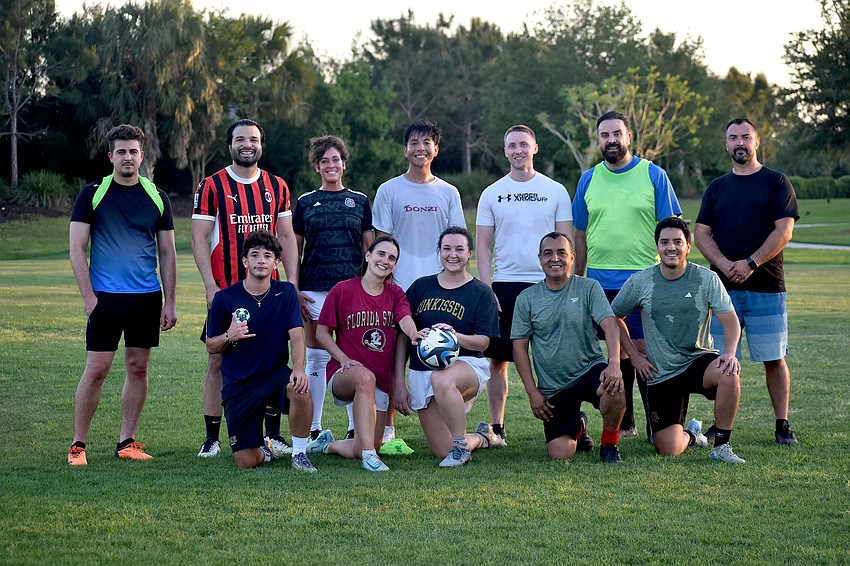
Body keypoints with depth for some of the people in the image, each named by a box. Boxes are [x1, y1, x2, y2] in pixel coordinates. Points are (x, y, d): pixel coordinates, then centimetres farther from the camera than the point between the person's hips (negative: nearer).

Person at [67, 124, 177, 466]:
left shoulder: (157, 198, 8)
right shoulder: (92, 194, 0)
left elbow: (167, 252, 11)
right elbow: (77, 249, -2)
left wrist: (169, 302, 5)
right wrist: (88, 297, -10)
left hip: (147, 297, 3)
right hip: (105, 296, -3)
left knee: (138, 369, 6)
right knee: (96, 370, -5)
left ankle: (127, 443, 16)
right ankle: (78, 445, 5)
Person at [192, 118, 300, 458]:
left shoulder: (277, 187, 10)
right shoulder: (211, 186, -1)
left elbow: (286, 237, 12)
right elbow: (199, 239, -3)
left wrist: (292, 283, 2)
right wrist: (210, 285, -12)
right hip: (225, 290, -3)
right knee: (218, 362, 0)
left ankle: (273, 434, 13)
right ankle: (212, 437, 7)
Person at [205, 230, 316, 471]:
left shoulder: (286, 292, 0)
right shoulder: (225, 299, -4)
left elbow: (296, 334, -10)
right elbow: (210, 346, 4)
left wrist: (298, 368, -29)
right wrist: (229, 336, -19)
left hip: (275, 374, 0)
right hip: (238, 385, 0)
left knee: (300, 389, -36)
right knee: (246, 462, -9)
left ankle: (299, 453, -12)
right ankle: (264, 448, 31)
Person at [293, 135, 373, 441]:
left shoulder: (359, 201, 11)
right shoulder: (305, 202, 10)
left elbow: (369, 248, 12)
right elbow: (295, 250, 10)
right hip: (314, 289, 0)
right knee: (317, 358, 3)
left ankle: (357, 428, 6)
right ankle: (313, 429, 8)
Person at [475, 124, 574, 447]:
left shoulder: (555, 191, 6)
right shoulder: (492, 194, 8)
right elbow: (483, 246, 6)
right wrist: (487, 290, -5)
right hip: (504, 285, 1)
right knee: (498, 358, 2)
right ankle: (496, 428, 10)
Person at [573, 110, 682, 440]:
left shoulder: (653, 175, 2)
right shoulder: (589, 180, 10)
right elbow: (580, 237, 15)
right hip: (601, 282, 3)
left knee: (645, 350, -7)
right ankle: (624, 424, 15)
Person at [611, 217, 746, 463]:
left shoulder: (707, 279, -6)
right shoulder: (640, 282, -2)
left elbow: (731, 321, -8)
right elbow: (614, 317, 11)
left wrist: (729, 353, -27)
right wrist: (634, 355, 4)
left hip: (698, 360, -1)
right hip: (661, 375, 1)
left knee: (729, 374, -38)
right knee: (668, 451, -7)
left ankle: (721, 446, -17)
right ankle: (690, 434, 33)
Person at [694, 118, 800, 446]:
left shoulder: (776, 183, 4)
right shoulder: (716, 188, 15)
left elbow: (784, 231, -5)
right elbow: (701, 234, 8)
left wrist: (750, 264, -14)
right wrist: (724, 264, -10)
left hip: (766, 287, -3)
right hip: (724, 287, 3)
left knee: (774, 359, -2)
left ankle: (782, 425, 4)